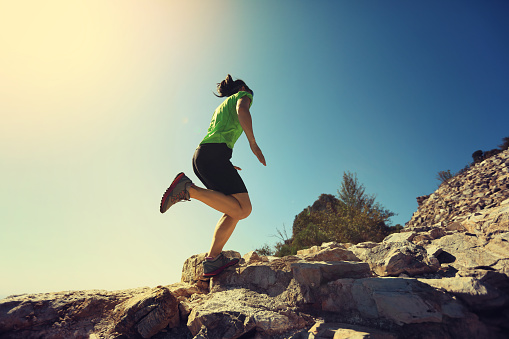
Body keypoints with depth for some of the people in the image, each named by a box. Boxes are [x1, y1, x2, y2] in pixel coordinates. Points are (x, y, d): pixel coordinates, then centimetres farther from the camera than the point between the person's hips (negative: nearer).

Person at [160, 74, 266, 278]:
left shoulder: (221, 107, 37)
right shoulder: (243, 95, 16)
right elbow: (242, 111, -11)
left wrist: (225, 167, 35)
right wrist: (253, 143, -9)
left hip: (200, 156, 9)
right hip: (214, 154, -9)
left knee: (234, 210, 7)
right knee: (243, 209, -14)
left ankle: (212, 260, -2)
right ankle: (188, 189, -19)